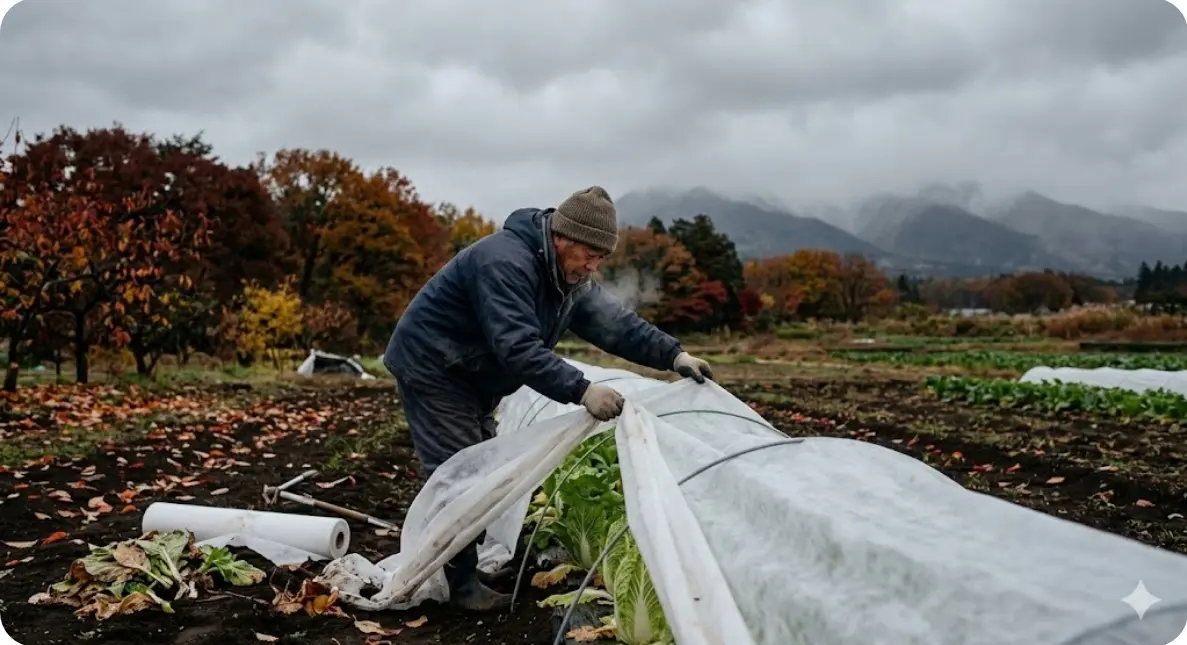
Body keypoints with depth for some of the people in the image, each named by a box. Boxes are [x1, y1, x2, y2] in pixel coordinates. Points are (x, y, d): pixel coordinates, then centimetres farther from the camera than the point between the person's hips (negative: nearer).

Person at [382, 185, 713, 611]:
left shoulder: (569, 275, -1)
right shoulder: (505, 262, -31)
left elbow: (615, 322, -3)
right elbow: (518, 348, -39)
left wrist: (673, 355, -13)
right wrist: (581, 390, -45)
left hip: (469, 376, 10)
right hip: (431, 367, -9)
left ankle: (471, 565, 24)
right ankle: (461, 584, -2)